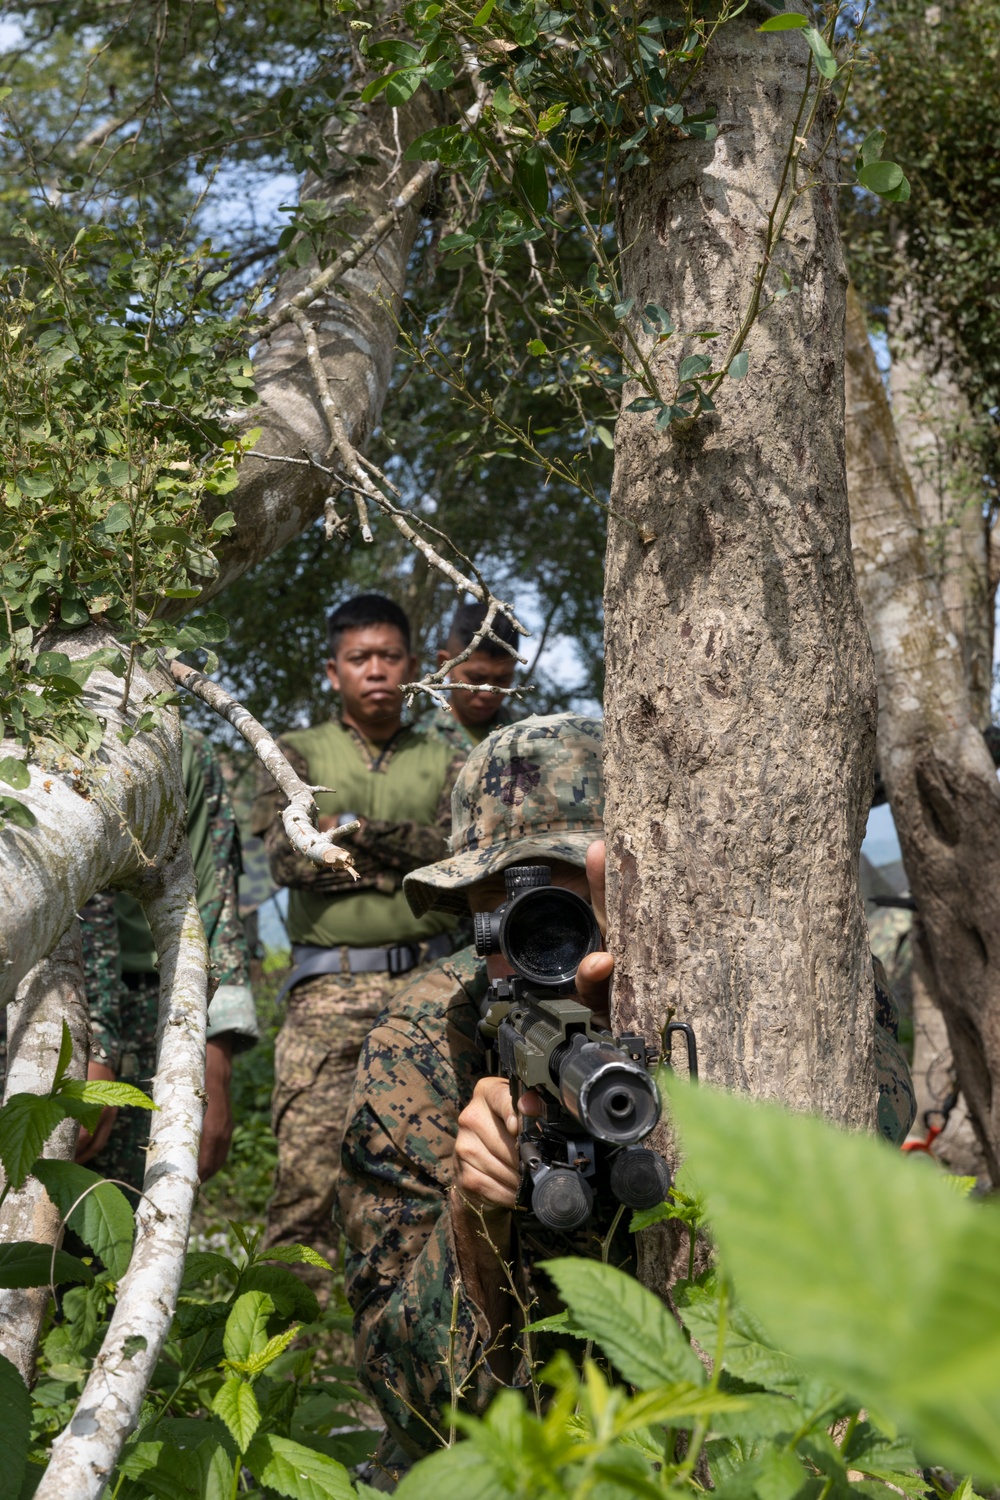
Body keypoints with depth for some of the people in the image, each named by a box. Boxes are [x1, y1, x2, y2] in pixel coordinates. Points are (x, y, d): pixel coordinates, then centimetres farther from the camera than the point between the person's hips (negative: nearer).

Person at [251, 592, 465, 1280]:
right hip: (329, 988, -1)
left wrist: (359, 828, -10)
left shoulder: (444, 762, 16)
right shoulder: (298, 753, 12)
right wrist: (406, 859, -4)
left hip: (426, 984, 1)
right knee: (307, 1165, -8)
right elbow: (290, 855, -5)